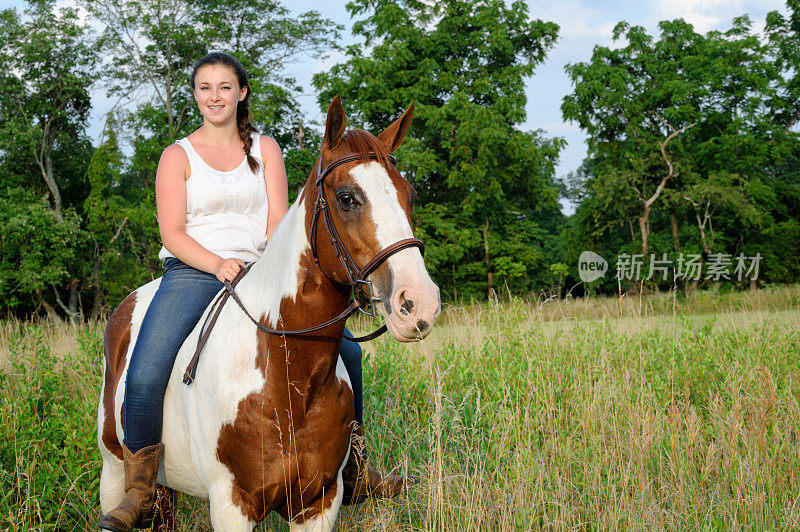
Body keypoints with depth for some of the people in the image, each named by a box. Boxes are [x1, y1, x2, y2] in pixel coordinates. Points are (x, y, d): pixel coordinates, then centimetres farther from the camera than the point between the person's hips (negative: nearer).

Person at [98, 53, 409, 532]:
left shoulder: (265, 149, 12)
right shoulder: (178, 156, 5)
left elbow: (278, 219, 3)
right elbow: (172, 233, -3)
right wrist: (219, 264, -21)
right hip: (192, 273, -3)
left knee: (346, 351, -7)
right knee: (144, 378, -26)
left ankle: (355, 474, 8)